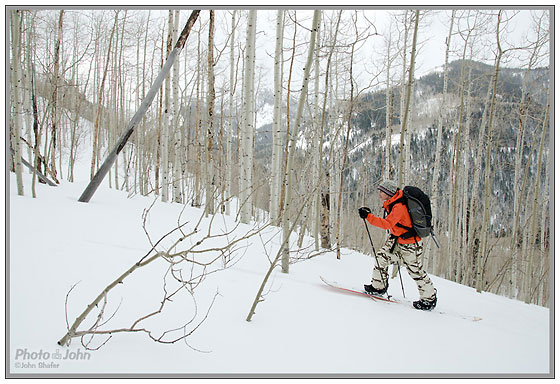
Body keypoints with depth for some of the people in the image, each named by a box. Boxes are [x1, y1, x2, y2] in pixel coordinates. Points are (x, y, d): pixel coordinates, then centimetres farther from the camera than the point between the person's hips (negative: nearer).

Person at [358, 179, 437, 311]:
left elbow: (387, 224, -41)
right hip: (396, 238, 9)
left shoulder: (398, 207, -30)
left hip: (409, 244, -9)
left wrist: (368, 216, -46)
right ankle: (378, 286, 8)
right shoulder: (392, 202, -1)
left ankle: (429, 298, 19)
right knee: (382, 255, 0)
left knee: (415, 271, 2)